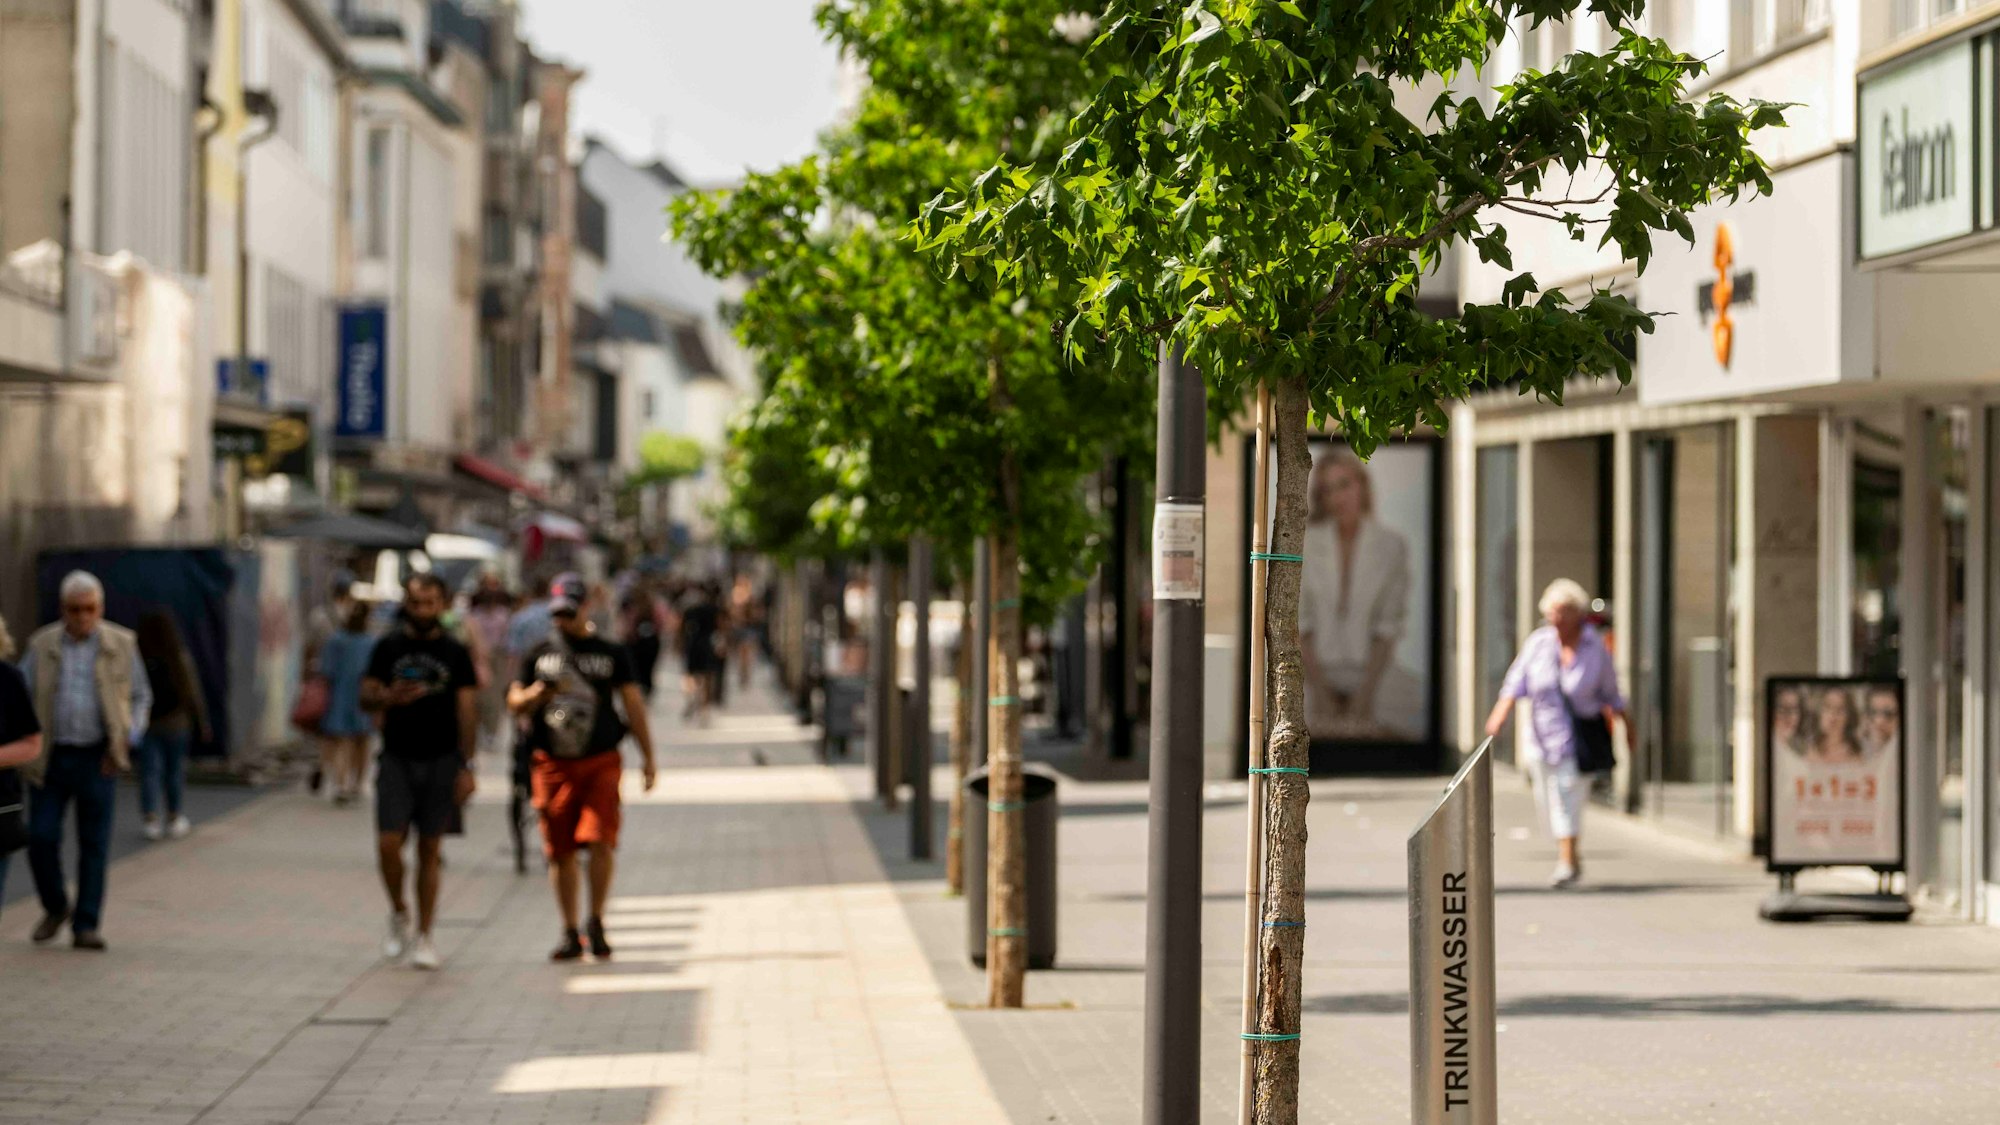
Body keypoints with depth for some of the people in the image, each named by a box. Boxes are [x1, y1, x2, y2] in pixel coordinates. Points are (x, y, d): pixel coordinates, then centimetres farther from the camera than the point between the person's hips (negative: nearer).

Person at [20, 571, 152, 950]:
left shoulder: (122, 645, 1)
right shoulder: (42, 645, 2)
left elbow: (140, 698, 9)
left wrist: (128, 740, -6)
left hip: (97, 759, -1)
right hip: (51, 759, 1)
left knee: (94, 844, -2)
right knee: (41, 838, -4)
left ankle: (85, 926, 4)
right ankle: (56, 907, 20)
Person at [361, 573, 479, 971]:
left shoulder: (455, 653, 4)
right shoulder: (388, 648, 5)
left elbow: (467, 709, 3)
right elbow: (366, 696, 5)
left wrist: (466, 766, -4)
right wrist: (389, 697, -19)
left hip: (441, 760, 0)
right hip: (397, 759, 0)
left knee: (430, 849, 3)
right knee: (388, 844, -10)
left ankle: (424, 937, 10)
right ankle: (399, 914, 16)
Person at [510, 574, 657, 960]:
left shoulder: (610, 654, 8)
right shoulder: (539, 656, 11)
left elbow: (633, 703, 9)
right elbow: (515, 703, 10)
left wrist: (647, 756, 4)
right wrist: (537, 693, -13)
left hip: (601, 762, -2)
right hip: (553, 765, 2)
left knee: (600, 841, -16)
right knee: (560, 852, 3)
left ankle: (596, 923, -1)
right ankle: (570, 934, 13)